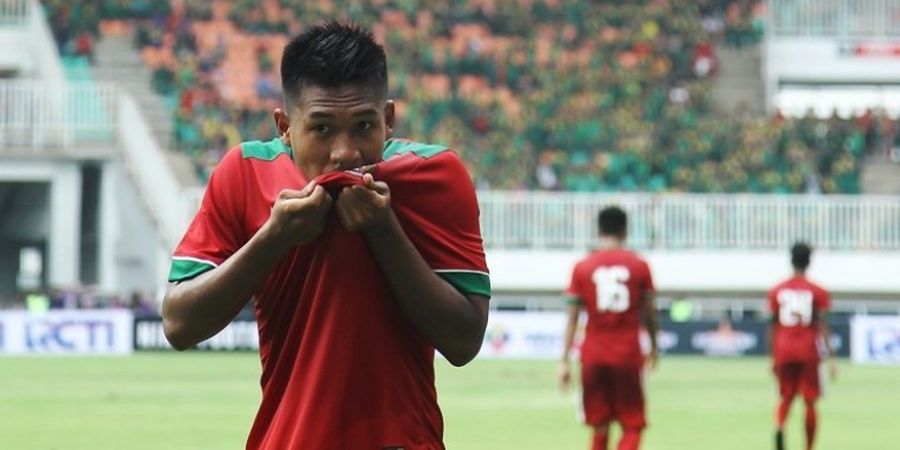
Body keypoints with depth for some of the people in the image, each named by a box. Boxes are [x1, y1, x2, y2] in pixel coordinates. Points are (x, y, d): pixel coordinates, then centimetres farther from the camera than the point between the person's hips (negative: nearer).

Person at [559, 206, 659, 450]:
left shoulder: (582, 267, 0)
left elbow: (572, 318, -1)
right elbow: (649, 313, 5)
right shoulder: (639, 265, -1)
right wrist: (653, 347, 21)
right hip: (628, 356, -1)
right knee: (632, 427, 5)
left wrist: (564, 361, 2)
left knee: (600, 428, 13)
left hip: (593, 356, 1)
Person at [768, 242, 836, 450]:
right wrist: (831, 358, -6)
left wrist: (773, 357, 12)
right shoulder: (817, 292, -4)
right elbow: (822, 326, -8)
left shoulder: (776, 291, 3)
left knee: (786, 396, 13)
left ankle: (779, 427, -18)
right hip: (808, 352, -2)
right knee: (810, 402, 7)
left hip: (784, 351, 2)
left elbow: (773, 326, 5)